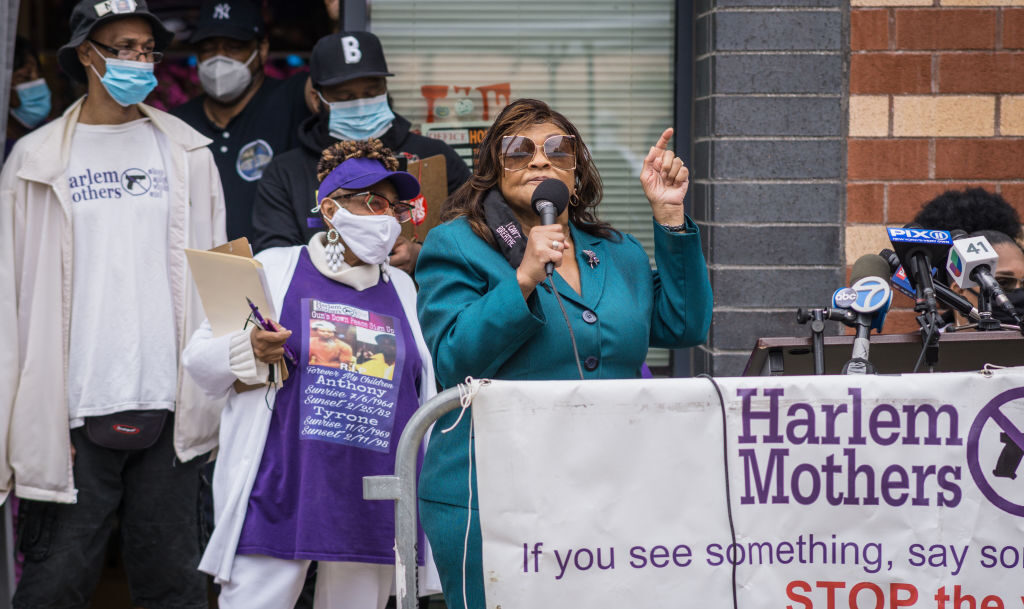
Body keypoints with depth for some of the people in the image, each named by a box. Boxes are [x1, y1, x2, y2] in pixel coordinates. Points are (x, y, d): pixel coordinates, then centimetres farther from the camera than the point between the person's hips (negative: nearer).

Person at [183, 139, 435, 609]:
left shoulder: (403, 291, 17)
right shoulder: (275, 270, 6)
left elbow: (425, 394, 24)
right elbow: (199, 358, 5)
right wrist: (250, 352, -14)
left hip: (373, 511, 4)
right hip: (280, 494, -3)